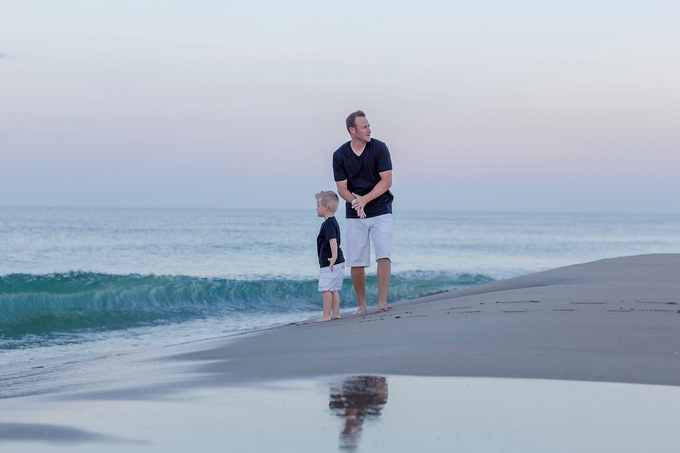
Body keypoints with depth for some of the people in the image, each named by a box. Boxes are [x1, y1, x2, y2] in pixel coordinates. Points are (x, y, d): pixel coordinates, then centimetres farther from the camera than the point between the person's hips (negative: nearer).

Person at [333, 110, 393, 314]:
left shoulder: (379, 148, -8)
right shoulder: (340, 155, -5)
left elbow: (387, 181, -11)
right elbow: (342, 188, -4)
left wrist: (364, 199, -21)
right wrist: (354, 201, -25)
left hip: (380, 212, -1)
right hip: (355, 215, 1)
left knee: (383, 255, -16)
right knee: (356, 263, 0)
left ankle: (382, 302, -17)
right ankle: (362, 305, 11)